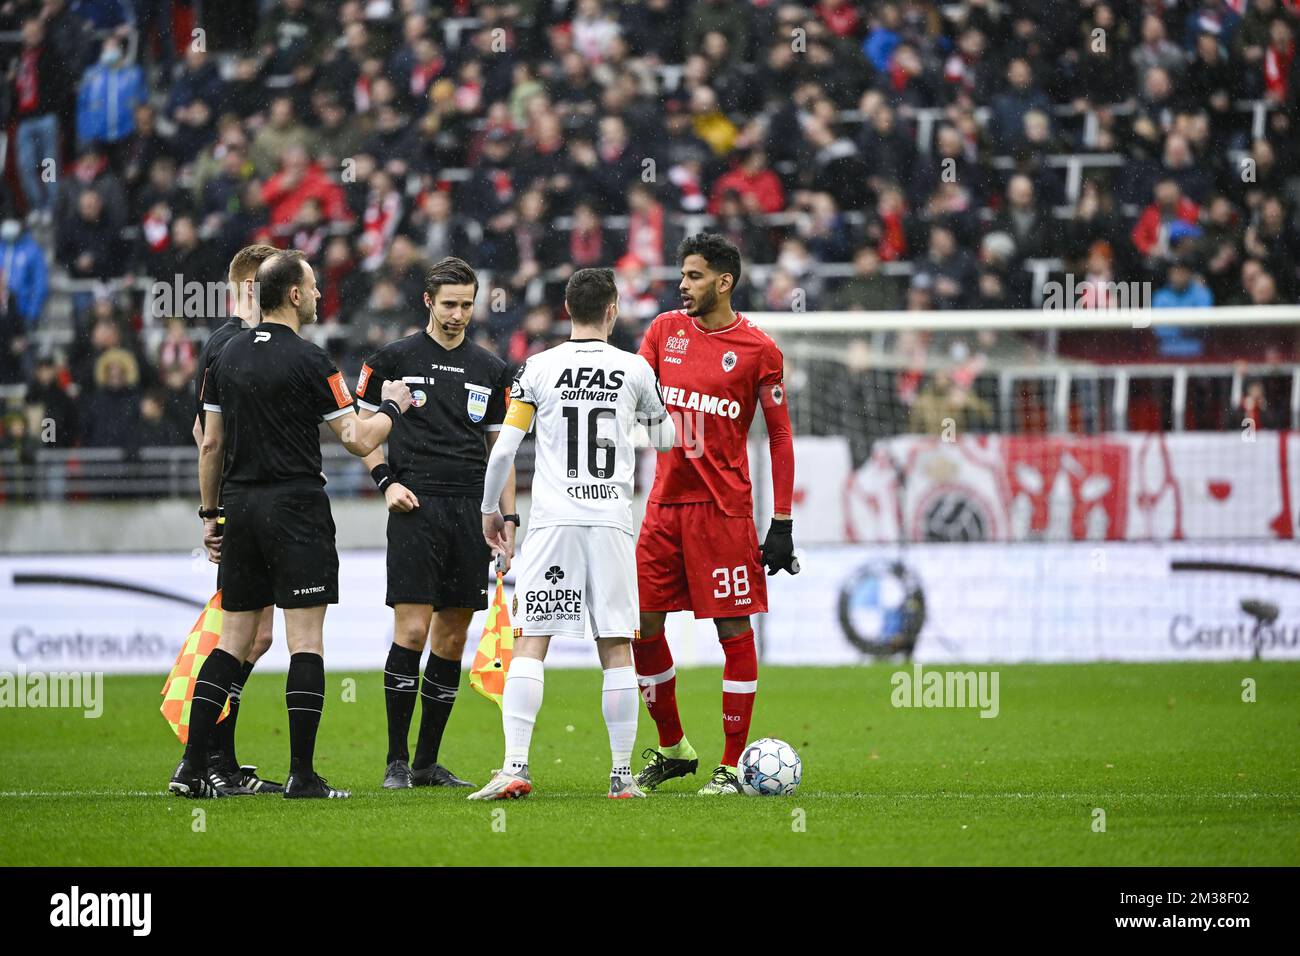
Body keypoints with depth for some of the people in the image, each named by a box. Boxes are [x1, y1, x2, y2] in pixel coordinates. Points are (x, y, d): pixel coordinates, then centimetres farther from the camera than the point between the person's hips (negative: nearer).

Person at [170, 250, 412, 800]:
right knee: (306, 641, -3)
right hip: (295, 506, -6)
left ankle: (192, 768, 4)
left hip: (239, 507, 6)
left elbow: (211, 444, 12)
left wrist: (210, 514, 20)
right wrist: (391, 407, 12)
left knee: (232, 641, 10)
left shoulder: (228, 357, 8)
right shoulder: (308, 360, -10)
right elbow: (359, 441, -7)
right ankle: (301, 776, -7)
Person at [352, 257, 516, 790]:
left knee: (453, 639, 5)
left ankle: (428, 762, 12)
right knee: (412, 631, -11)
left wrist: (508, 517, 9)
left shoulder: (492, 370, 13)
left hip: (471, 513, 4)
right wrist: (386, 482, -6)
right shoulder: (394, 359, 2)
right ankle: (397, 761, -5)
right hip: (417, 508, -4)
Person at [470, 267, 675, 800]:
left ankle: (515, 768, -14)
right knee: (616, 648, 6)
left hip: (553, 521, -1)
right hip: (611, 522, 1)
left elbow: (504, 449, 0)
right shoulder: (634, 369, 4)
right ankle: (622, 773, 7)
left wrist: (490, 509, 15)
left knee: (529, 644, -3)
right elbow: (664, 439, 20)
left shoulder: (539, 369, 1)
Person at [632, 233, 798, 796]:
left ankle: (732, 766, 2)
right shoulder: (665, 330, 9)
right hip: (665, 499, 5)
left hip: (723, 507, -5)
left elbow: (780, 437, 0)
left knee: (734, 632, -4)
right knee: (642, 626, 4)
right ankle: (672, 749, 20)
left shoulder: (758, 349, -3)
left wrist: (782, 524, -4)